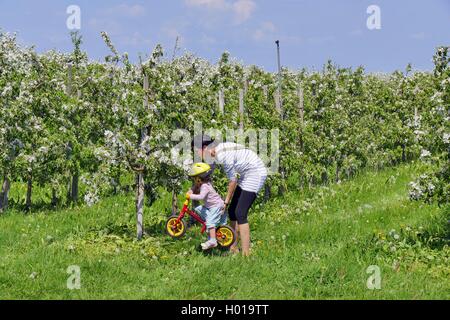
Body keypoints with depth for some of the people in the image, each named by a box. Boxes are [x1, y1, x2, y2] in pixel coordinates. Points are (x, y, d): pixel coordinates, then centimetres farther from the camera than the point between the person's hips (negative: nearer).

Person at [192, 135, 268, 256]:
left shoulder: (223, 155, -25)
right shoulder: (215, 152, 3)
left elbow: (233, 180, -19)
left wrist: (226, 201, -8)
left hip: (256, 174, -10)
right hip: (246, 175, 10)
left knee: (240, 214, -13)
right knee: (232, 211, 11)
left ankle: (246, 254, -13)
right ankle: (233, 248, 21)